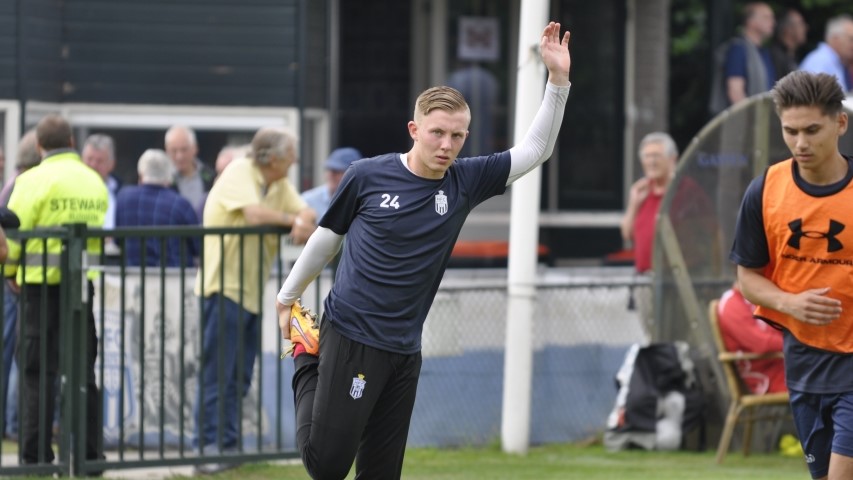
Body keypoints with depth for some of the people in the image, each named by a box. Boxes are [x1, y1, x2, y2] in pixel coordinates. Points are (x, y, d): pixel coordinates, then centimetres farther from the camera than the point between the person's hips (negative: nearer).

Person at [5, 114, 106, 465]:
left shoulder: (35, 180, -8)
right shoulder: (95, 181, 8)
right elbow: (103, 231, 9)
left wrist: (10, 271, 5)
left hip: (43, 283, -5)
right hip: (85, 283, 5)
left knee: (37, 372, 0)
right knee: (83, 369, 12)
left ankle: (36, 455, -2)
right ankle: (90, 451, 13)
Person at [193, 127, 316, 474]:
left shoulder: (280, 184, 12)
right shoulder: (239, 173, -12)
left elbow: (305, 212, 8)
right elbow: (255, 213, -25)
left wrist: (304, 222, -16)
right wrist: (293, 220, -11)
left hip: (252, 290, 8)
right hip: (225, 287, -8)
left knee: (240, 378, 9)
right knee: (217, 374, -10)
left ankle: (228, 445, 14)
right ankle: (210, 447, -11)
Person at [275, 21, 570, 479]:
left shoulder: (464, 182, 4)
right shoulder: (368, 176, -6)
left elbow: (534, 150, 3)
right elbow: (327, 236, 8)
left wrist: (558, 80, -8)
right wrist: (287, 298, 16)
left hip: (404, 351, 4)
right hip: (349, 335, -4)